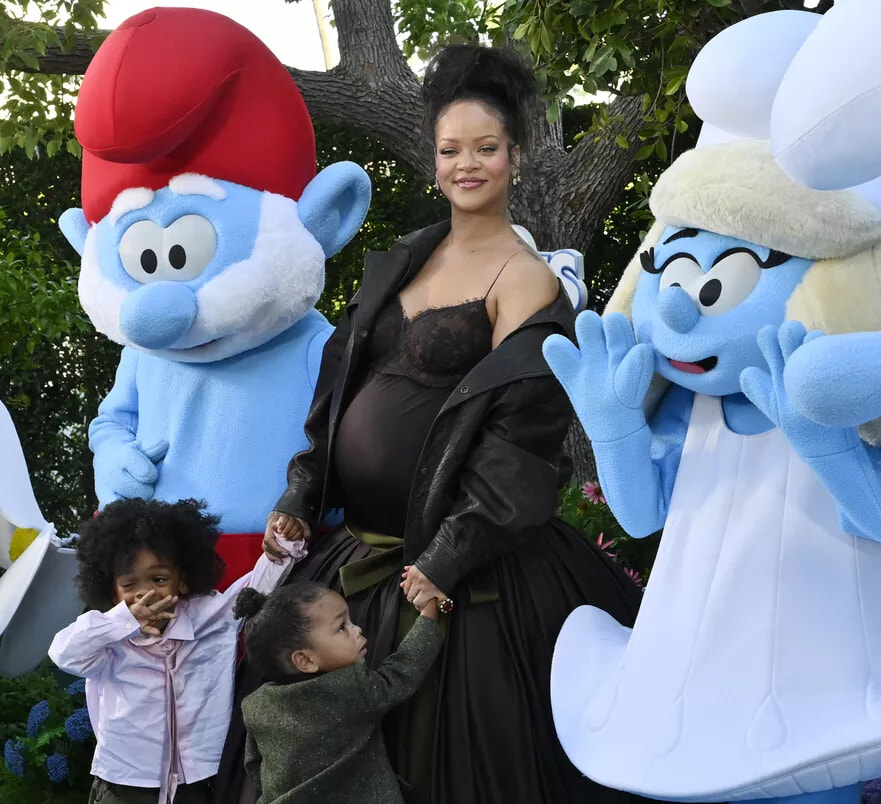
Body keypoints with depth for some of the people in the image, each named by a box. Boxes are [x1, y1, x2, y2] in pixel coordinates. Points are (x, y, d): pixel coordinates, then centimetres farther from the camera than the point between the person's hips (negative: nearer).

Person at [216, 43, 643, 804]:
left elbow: (516, 435, -17)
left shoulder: (525, 279, -9)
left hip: (450, 556, -7)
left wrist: (448, 557, -21)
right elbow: (343, 384, 15)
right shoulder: (404, 260, 12)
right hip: (355, 541, 7)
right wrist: (299, 496, 8)